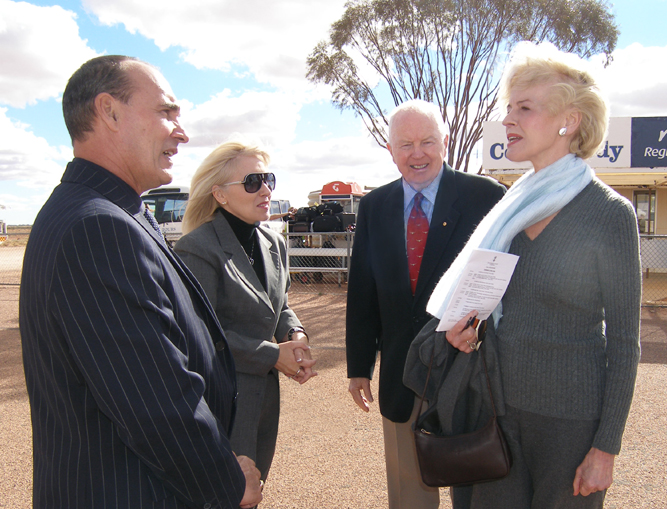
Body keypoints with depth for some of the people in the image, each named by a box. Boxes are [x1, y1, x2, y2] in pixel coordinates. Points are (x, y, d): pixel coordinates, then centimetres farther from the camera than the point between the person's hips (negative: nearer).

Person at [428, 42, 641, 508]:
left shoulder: (610, 213, -13)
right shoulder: (512, 206, 4)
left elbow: (624, 341, -10)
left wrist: (606, 448, -10)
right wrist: (469, 321, -7)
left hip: (570, 416, -5)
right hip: (501, 402, 5)